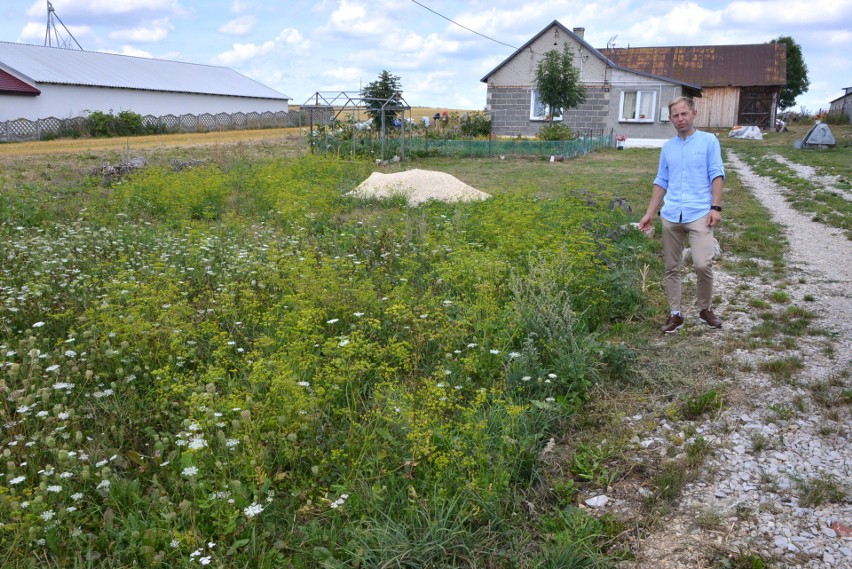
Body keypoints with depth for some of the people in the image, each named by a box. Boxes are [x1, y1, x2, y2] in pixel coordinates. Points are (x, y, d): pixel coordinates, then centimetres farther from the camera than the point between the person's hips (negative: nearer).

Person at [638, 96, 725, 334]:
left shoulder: (709, 141, 5)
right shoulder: (667, 147, 15)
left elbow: (717, 175, 0)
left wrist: (716, 207, -11)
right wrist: (649, 213, 13)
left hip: (700, 214, -4)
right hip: (671, 216, 4)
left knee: (703, 264, -15)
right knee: (672, 268, 6)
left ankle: (705, 309, 8)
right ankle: (675, 314, 17)